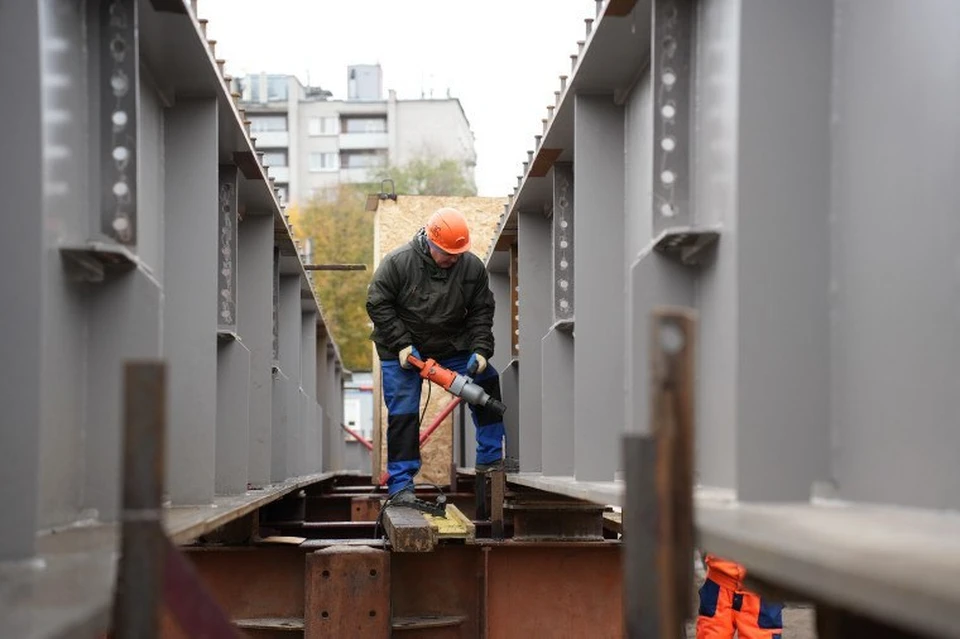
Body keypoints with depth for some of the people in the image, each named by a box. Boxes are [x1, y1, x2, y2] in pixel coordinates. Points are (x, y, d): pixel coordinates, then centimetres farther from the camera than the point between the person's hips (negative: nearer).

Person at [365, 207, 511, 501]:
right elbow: (377, 305, -13)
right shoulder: (398, 262, -20)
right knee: (402, 413, -8)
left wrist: (480, 350, -14)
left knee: (487, 384, -2)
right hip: (402, 350, -3)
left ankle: (490, 459, 10)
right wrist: (402, 345, -19)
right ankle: (400, 484, 0)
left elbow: (481, 312, -2)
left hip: (452, 346, 4)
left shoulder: (473, 266, -11)